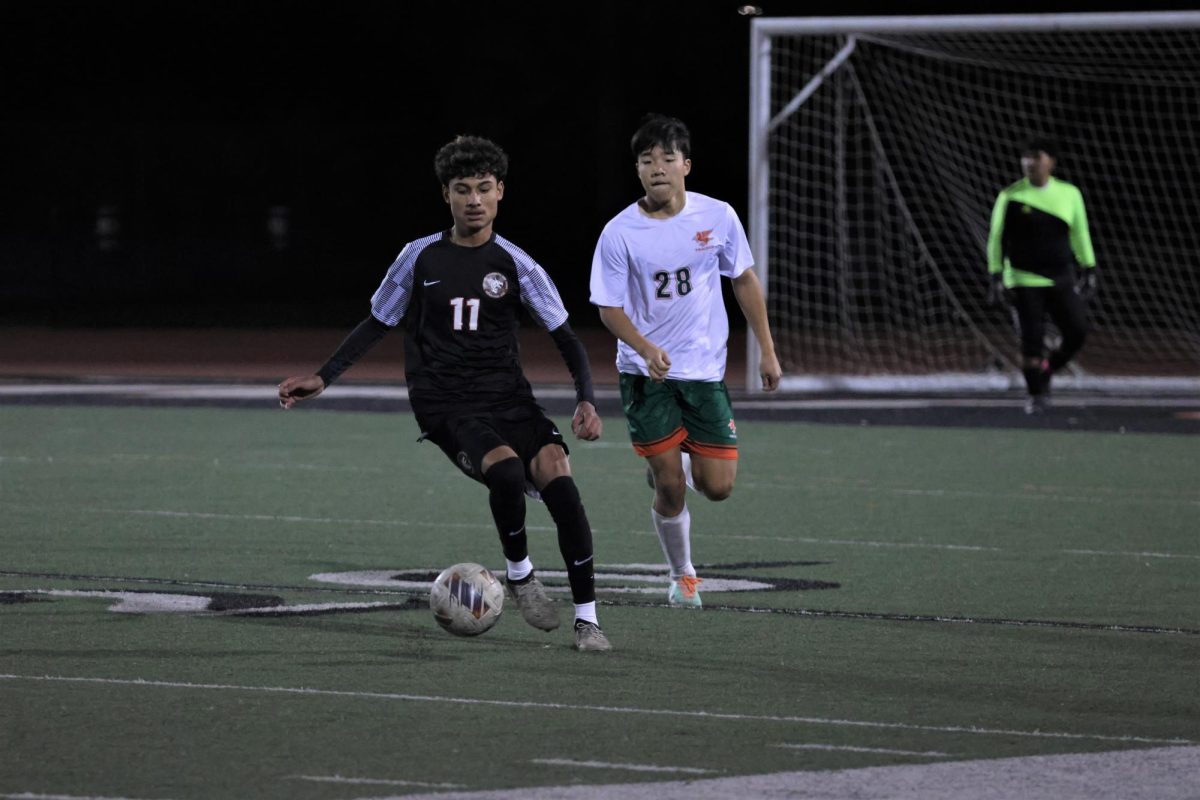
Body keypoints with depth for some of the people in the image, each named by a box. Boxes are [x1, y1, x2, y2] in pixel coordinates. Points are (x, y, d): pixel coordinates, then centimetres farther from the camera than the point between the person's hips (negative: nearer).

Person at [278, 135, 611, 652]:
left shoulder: (515, 265, 3)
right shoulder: (420, 258, 4)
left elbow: (566, 339, 4)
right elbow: (376, 325, 16)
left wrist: (586, 402, -12)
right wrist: (322, 378, 7)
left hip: (508, 396, 2)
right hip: (446, 408, -2)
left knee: (556, 474, -23)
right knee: (507, 469, -32)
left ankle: (586, 618, -14)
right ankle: (519, 574, -4)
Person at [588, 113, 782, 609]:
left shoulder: (718, 216, -5)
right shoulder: (619, 233, -11)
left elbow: (745, 280, 8)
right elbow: (610, 308, -7)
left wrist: (767, 351, 8)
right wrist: (646, 349, -25)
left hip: (705, 371, 2)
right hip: (646, 374, -2)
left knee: (717, 487, -2)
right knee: (670, 489, -5)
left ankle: (674, 463, 33)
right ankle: (682, 576, 19)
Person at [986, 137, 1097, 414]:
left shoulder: (1069, 194, 6)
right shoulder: (1010, 196, -2)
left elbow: (1081, 235, 15)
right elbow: (996, 239, 1)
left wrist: (1089, 270, 12)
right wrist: (996, 277, -5)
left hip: (1061, 279, 3)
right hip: (1024, 281, -3)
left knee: (1077, 332, -6)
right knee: (1032, 340, -8)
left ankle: (1046, 371, 19)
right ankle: (1034, 394, 8)